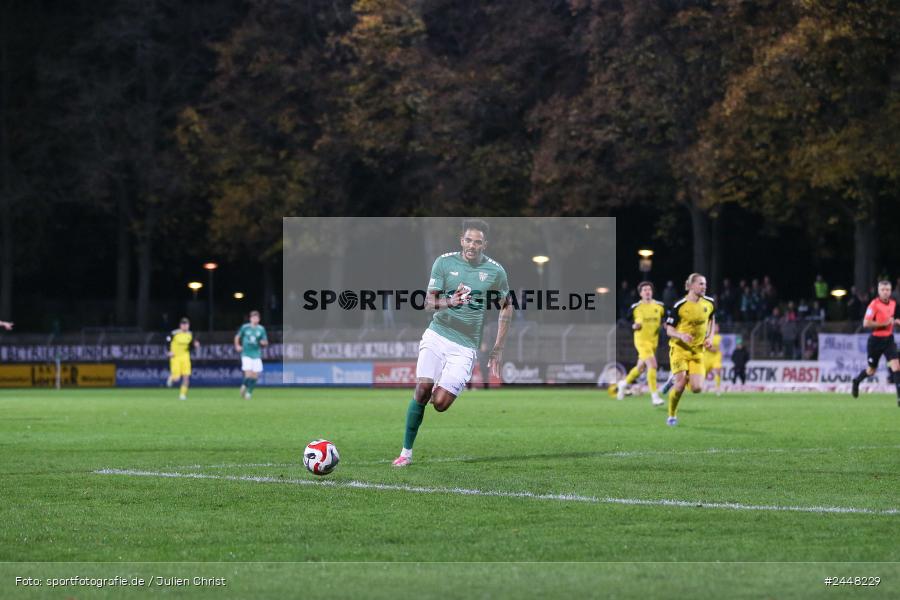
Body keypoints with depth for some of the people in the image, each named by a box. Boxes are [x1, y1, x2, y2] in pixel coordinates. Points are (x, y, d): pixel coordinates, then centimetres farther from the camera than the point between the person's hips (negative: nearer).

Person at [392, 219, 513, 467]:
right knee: (422, 390, -16)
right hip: (436, 335, 0)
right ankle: (406, 451, -4)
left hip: (464, 346, 0)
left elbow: (506, 307, 12)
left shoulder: (495, 271, -1)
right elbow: (428, 302, -3)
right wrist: (449, 302, -26)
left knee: (440, 403, -13)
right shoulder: (444, 262, -2)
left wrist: (498, 349, 9)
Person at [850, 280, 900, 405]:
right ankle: (856, 381, 44)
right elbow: (866, 323, -22)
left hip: (889, 339, 4)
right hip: (876, 340, -4)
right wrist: (885, 323, -22)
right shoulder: (874, 304, -15)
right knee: (871, 371, 11)